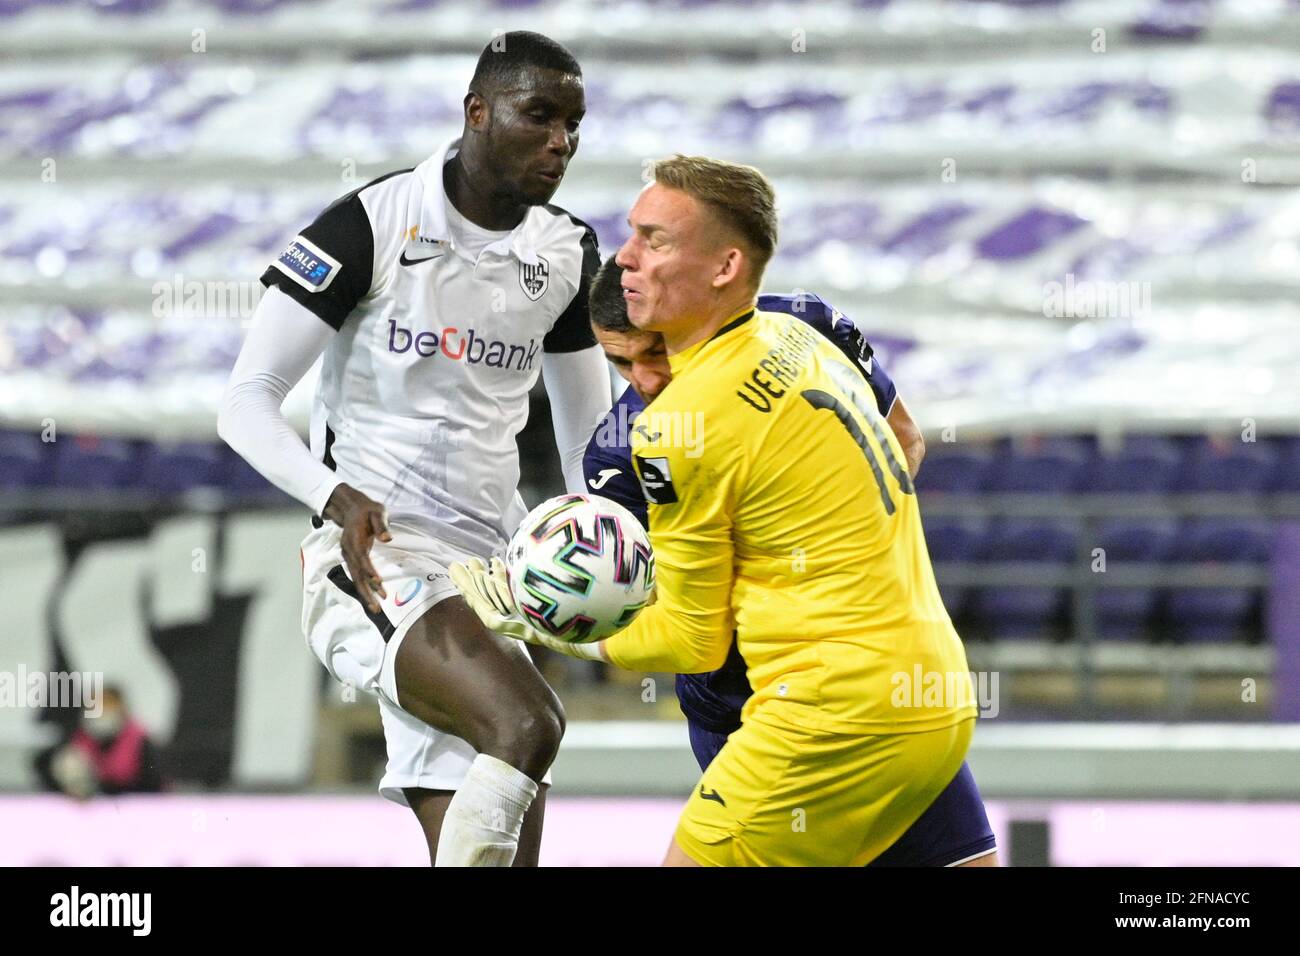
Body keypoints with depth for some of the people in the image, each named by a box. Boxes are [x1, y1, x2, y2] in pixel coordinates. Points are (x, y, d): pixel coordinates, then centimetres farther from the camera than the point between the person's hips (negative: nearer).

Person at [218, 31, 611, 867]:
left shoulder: (568, 254, 11)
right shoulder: (373, 226, -7)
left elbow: (589, 428, 23)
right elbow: (246, 402, -7)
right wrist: (337, 497, -24)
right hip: (372, 563, -7)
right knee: (527, 721, -34)